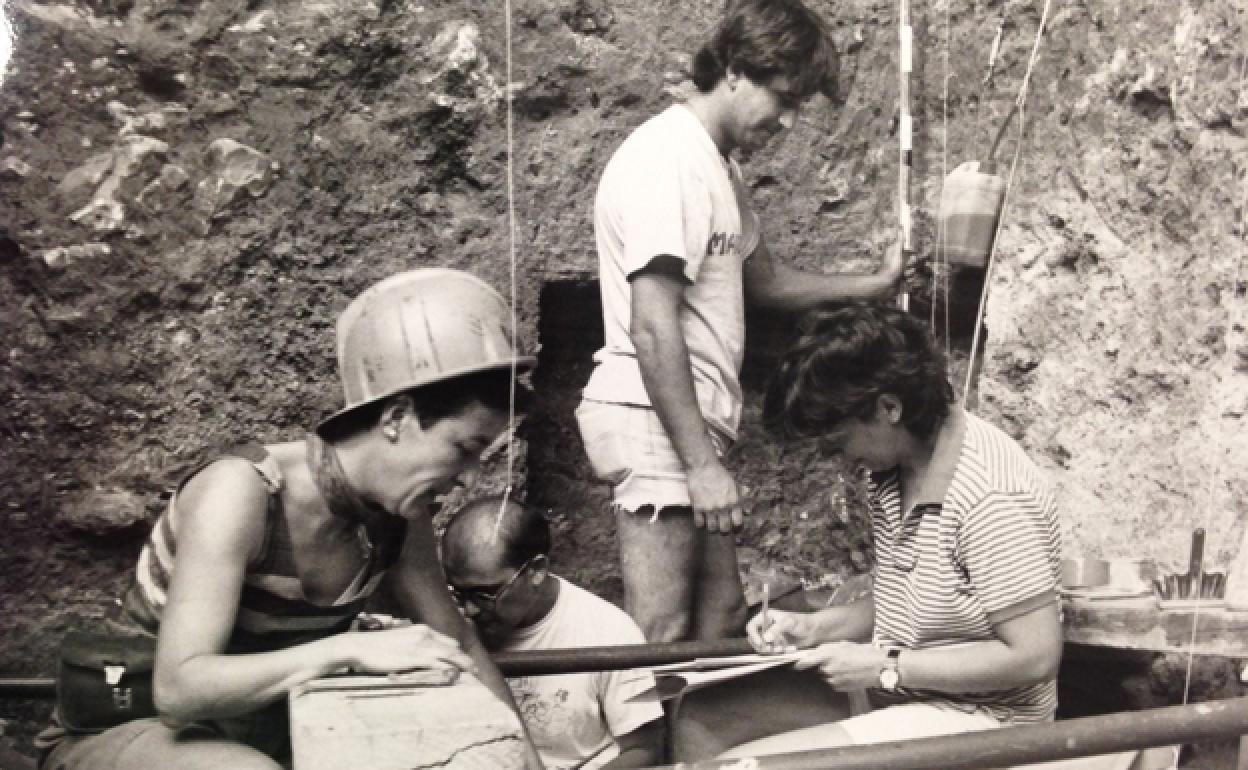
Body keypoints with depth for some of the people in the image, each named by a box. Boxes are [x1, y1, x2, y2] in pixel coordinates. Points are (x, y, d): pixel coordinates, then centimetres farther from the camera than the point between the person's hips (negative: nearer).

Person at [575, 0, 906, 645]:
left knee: (722, 616, 14)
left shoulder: (719, 166, 17)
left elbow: (764, 279, 30)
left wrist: (871, 286, 20)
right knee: (659, 639, -10)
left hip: (693, 421, 10)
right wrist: (702, 464, -22)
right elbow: (652, 328, -22)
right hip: (652, 421, -10)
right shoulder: (666, 159, -15)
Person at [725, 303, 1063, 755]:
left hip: (972, 719, -9)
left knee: (740, 759, -20)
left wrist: (886, 668, -19)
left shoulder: (991, 498, -24)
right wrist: (814, 627, 1)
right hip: (894, 698, 9)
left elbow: (1034, 657, -23)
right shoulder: (891, 470, 4)